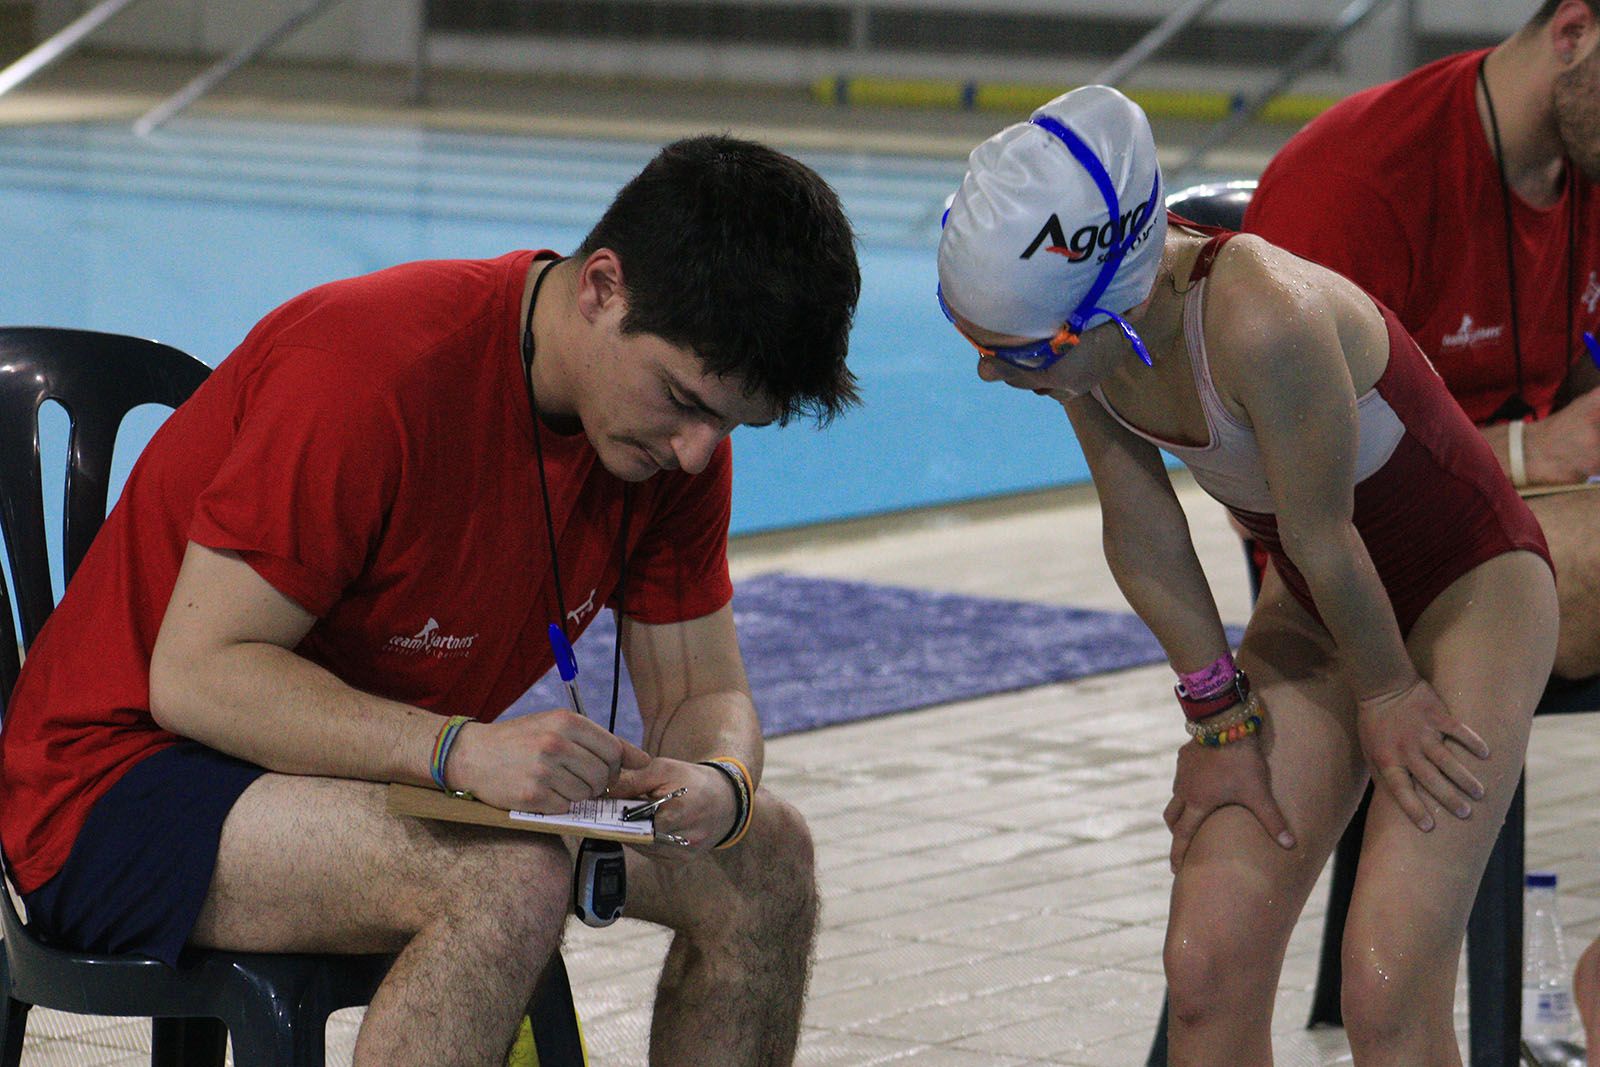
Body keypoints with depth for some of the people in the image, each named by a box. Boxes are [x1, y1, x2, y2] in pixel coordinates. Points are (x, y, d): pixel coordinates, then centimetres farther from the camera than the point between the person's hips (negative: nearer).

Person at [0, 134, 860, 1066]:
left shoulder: (679, 424, -4)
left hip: (390, 775, 8)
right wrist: (462, 749, -38)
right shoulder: (375, 370, -28)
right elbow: (196, 676, -26)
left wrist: (720, 785, -23)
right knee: (511, 884, -34)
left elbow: (704, 695, 3)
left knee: (763, 855, -4)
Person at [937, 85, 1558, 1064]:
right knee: (1207, 963, -5)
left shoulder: (1262, 322, -39)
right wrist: (1219, 713, 1)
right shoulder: (1077, 322, -16)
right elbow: (1143, 534, -4)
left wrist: (1389, 692, -10)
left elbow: (1322, 540, -24)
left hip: (1471, 589, -6)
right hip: (1309, 610, 6)